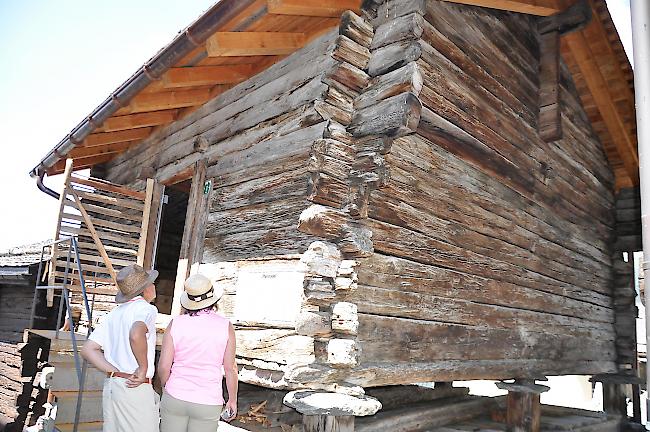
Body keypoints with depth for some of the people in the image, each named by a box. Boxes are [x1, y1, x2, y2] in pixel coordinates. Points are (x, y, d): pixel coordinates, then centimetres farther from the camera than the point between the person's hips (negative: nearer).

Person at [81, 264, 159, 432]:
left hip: (111, 385, 8)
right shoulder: (147, 308, -11)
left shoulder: (114, 313, 13)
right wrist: (144, 368, -19)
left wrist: (117, 373, 2)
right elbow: (136, 335, -33)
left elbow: (88, 350, 9)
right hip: (136, 388, -8)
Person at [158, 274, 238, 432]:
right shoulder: (225, 326, -9)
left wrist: (167, 388, 13)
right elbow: (230, 368, -5)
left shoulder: (175, 324, -7)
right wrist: (232, 400, 7)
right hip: (208, 403, -1)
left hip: (175, 398, 1)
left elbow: (164, 366, -6)